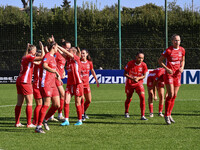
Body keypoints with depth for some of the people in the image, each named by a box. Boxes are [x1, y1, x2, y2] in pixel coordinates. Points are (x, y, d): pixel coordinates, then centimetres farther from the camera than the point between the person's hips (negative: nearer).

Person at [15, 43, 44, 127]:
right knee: (29, 103, -5)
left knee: (19, 103, 10)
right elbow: (41, 57, -19)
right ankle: (29, 123, -6)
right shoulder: (29, 57, -10)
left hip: (19, 81, 9)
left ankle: (17, 123, 11)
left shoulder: (24, 57, 15)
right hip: (25, 82, -9)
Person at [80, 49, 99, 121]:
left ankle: (83, 111, 29)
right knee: (82, 99, -11)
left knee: (89, 100, 6)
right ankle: (82, 115, 1)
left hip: (86, 83, 4)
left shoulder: (89, 62, 5)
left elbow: (92, 71, 19)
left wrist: (96, 80, 23)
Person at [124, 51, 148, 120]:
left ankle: (142, 116, -14)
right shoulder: (130, 63, -16)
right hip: (129, 83, -1)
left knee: (142, 97, -17)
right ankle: (126, 113, 39)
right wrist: (132, 78, -23)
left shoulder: (143, 65, -10)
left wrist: (138, 78, -22)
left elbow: (144, 76, -1)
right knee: (129, 98, 12)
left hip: (139, 83, 1)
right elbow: (125, 73, -8)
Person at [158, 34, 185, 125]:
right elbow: (160, 61, -5)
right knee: (171, 95, -12)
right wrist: (167, 69, -15)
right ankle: (166, 115, -2)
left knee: (174, 95, 6)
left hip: (177, 74, 5)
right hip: (169, 74, -5)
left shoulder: (182, 50, 4)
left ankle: (169, 114, 17)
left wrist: (182, 67, -1)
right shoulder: (168, 50, -12)